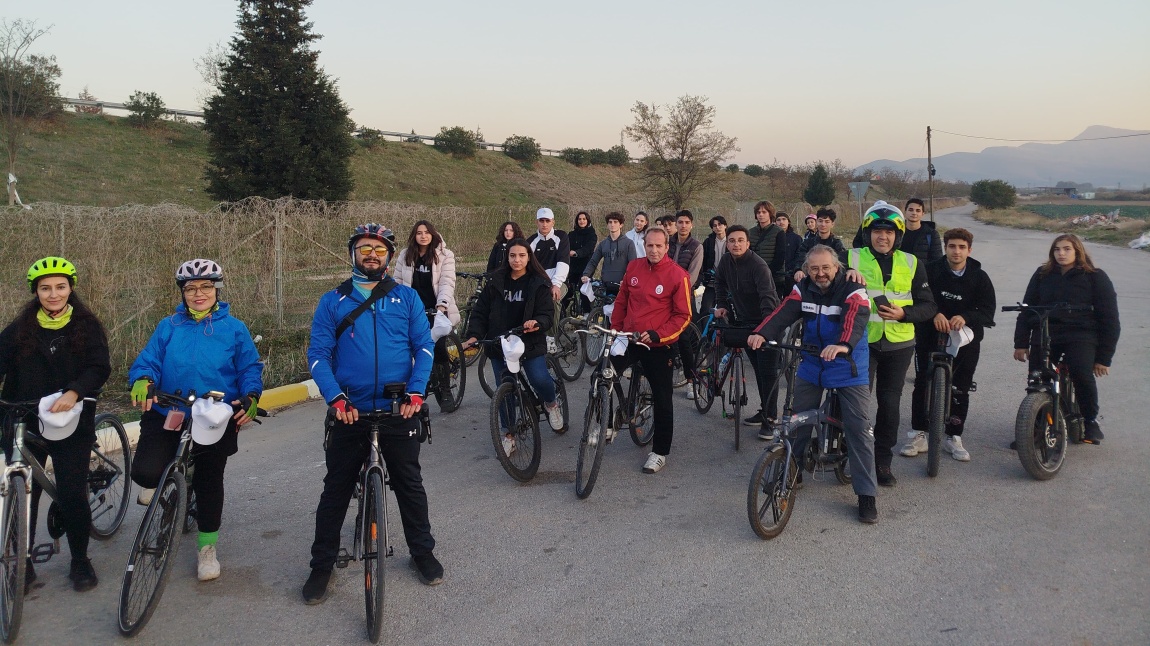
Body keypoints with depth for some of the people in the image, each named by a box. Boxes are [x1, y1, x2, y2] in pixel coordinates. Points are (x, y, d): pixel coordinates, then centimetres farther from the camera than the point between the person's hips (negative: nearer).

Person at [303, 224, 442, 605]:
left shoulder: (407, 298, 5)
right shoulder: (332, 302, 4)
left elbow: (423, 347, 2)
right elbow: (318, 354, -2)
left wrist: (416, 392, -11)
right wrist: (336, 398, -15)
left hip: (399, 412, 0)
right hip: (348, 413, 0)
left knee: (409, 484, 11)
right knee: (336, 489, 9)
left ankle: (422, 552, 30)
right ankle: (322, 565, 24)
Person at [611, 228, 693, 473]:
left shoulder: (678, 275, -11)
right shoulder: (633, 267, 3)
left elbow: (683, 316, -9)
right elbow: (621, 301, 15)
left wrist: (657, 334, -19)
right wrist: (615, 328, 11)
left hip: (658, 345, -4)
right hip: (628, 340, 4)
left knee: (662, 400, 5)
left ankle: (660, 452, 18)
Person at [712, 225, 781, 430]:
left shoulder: (758, 265, -23)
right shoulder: (726, 262, -1)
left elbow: (767, 296, -34)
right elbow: (720, 282, 22)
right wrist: (721, 304, 14)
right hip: (745, 322, 7)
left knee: (768, 372, -6)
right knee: (758, 370, 14)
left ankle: (770, 417, 0)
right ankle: (764, 411, 24)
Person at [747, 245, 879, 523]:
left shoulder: (852, 290, -15)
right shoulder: (803, 289, -2)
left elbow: (855, 319, -33)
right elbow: (784, 313, -17)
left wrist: (843, 345, -55)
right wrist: (762, 334, -37)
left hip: (848, 368, -4)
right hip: (811, 366, 4)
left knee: (858, 428, -5)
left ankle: (867, 495, 2)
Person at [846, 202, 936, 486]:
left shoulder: (911, 263, 7)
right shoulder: (853, 258, 2)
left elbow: (929, 305, 5)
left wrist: (903, 313, -13)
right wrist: (847, 274, -29)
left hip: (898, 345, 2)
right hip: (861, 342, -2)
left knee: (890, 403, 7)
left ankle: (883, 461, 20)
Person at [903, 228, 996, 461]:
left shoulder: (979, 277, 0)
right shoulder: (931, 271, -4)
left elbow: (988, 310, -5)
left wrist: (965, 317, -24)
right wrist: (935, 314, -31)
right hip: (930, 334, -1)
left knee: (961, 389, 5)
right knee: (922, 384, -1)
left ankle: (954, 437, 19)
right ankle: (918, 435, 10)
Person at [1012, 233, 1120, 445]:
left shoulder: (1095, 277, 4)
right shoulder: (1042, 275, 11)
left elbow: (1109, 319, 4)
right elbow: (1027, 310, 14)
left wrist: (1104, 357, -1)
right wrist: (1021, 343, 7)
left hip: (1080, 336, -3)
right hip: (1044, 334, 3)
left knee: (1082, 375, -27)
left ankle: (1090, 421, -4)